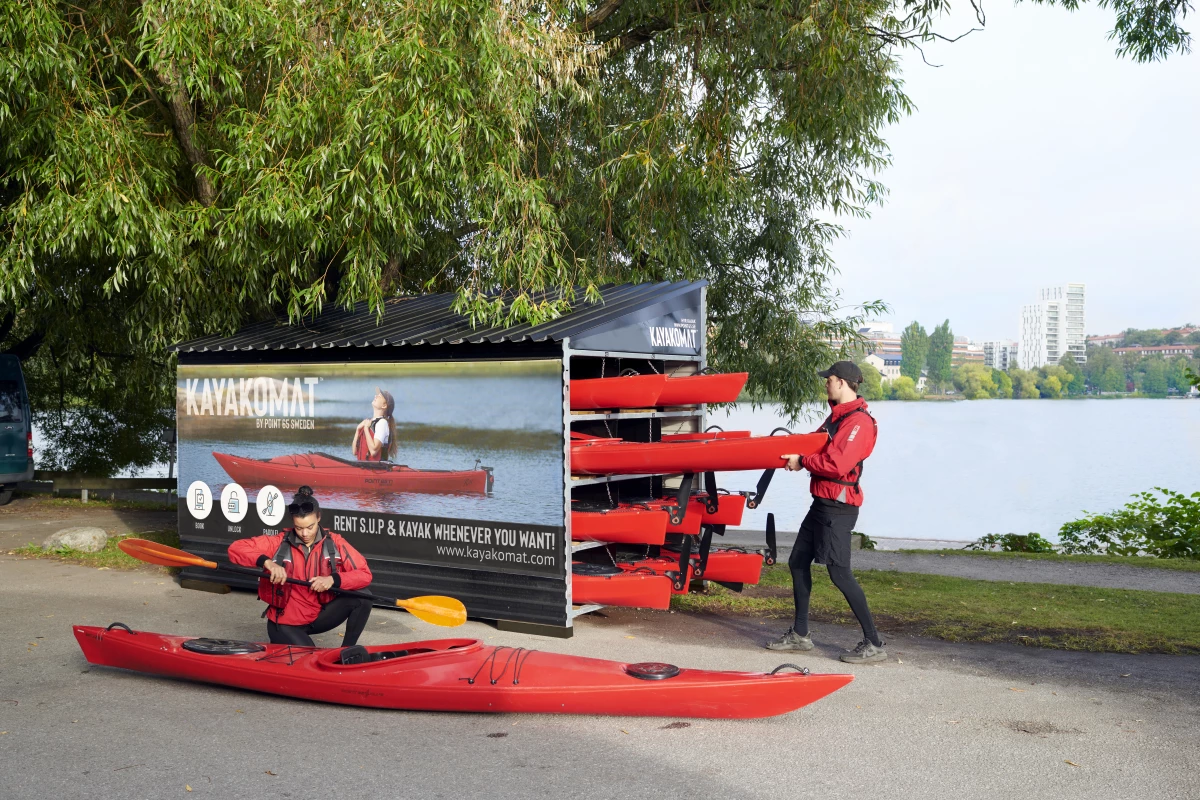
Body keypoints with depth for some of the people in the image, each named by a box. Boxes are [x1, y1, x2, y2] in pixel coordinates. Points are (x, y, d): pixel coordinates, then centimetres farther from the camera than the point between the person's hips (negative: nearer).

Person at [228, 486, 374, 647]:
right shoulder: (279, 543, -12)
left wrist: (333, 579, -30)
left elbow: (365, 575, -13)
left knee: (362, 598, -20)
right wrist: (267, 562, -34)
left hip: (320, 616, 2)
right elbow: (235, 548, -18)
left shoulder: (334, 543, -8)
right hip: (285, 623, -2)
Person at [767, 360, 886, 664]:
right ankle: (799, 634, 24)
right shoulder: (837, 416, 16)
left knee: (839, 573, -9)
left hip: (839, 506, -10)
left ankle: (874, 644, -1)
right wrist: (791, 451, -2)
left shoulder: (859, 421, -17)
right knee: (798, 562, 14)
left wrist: (802, 462, -16)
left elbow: (837, 464, -26)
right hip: (822, 502, 10)